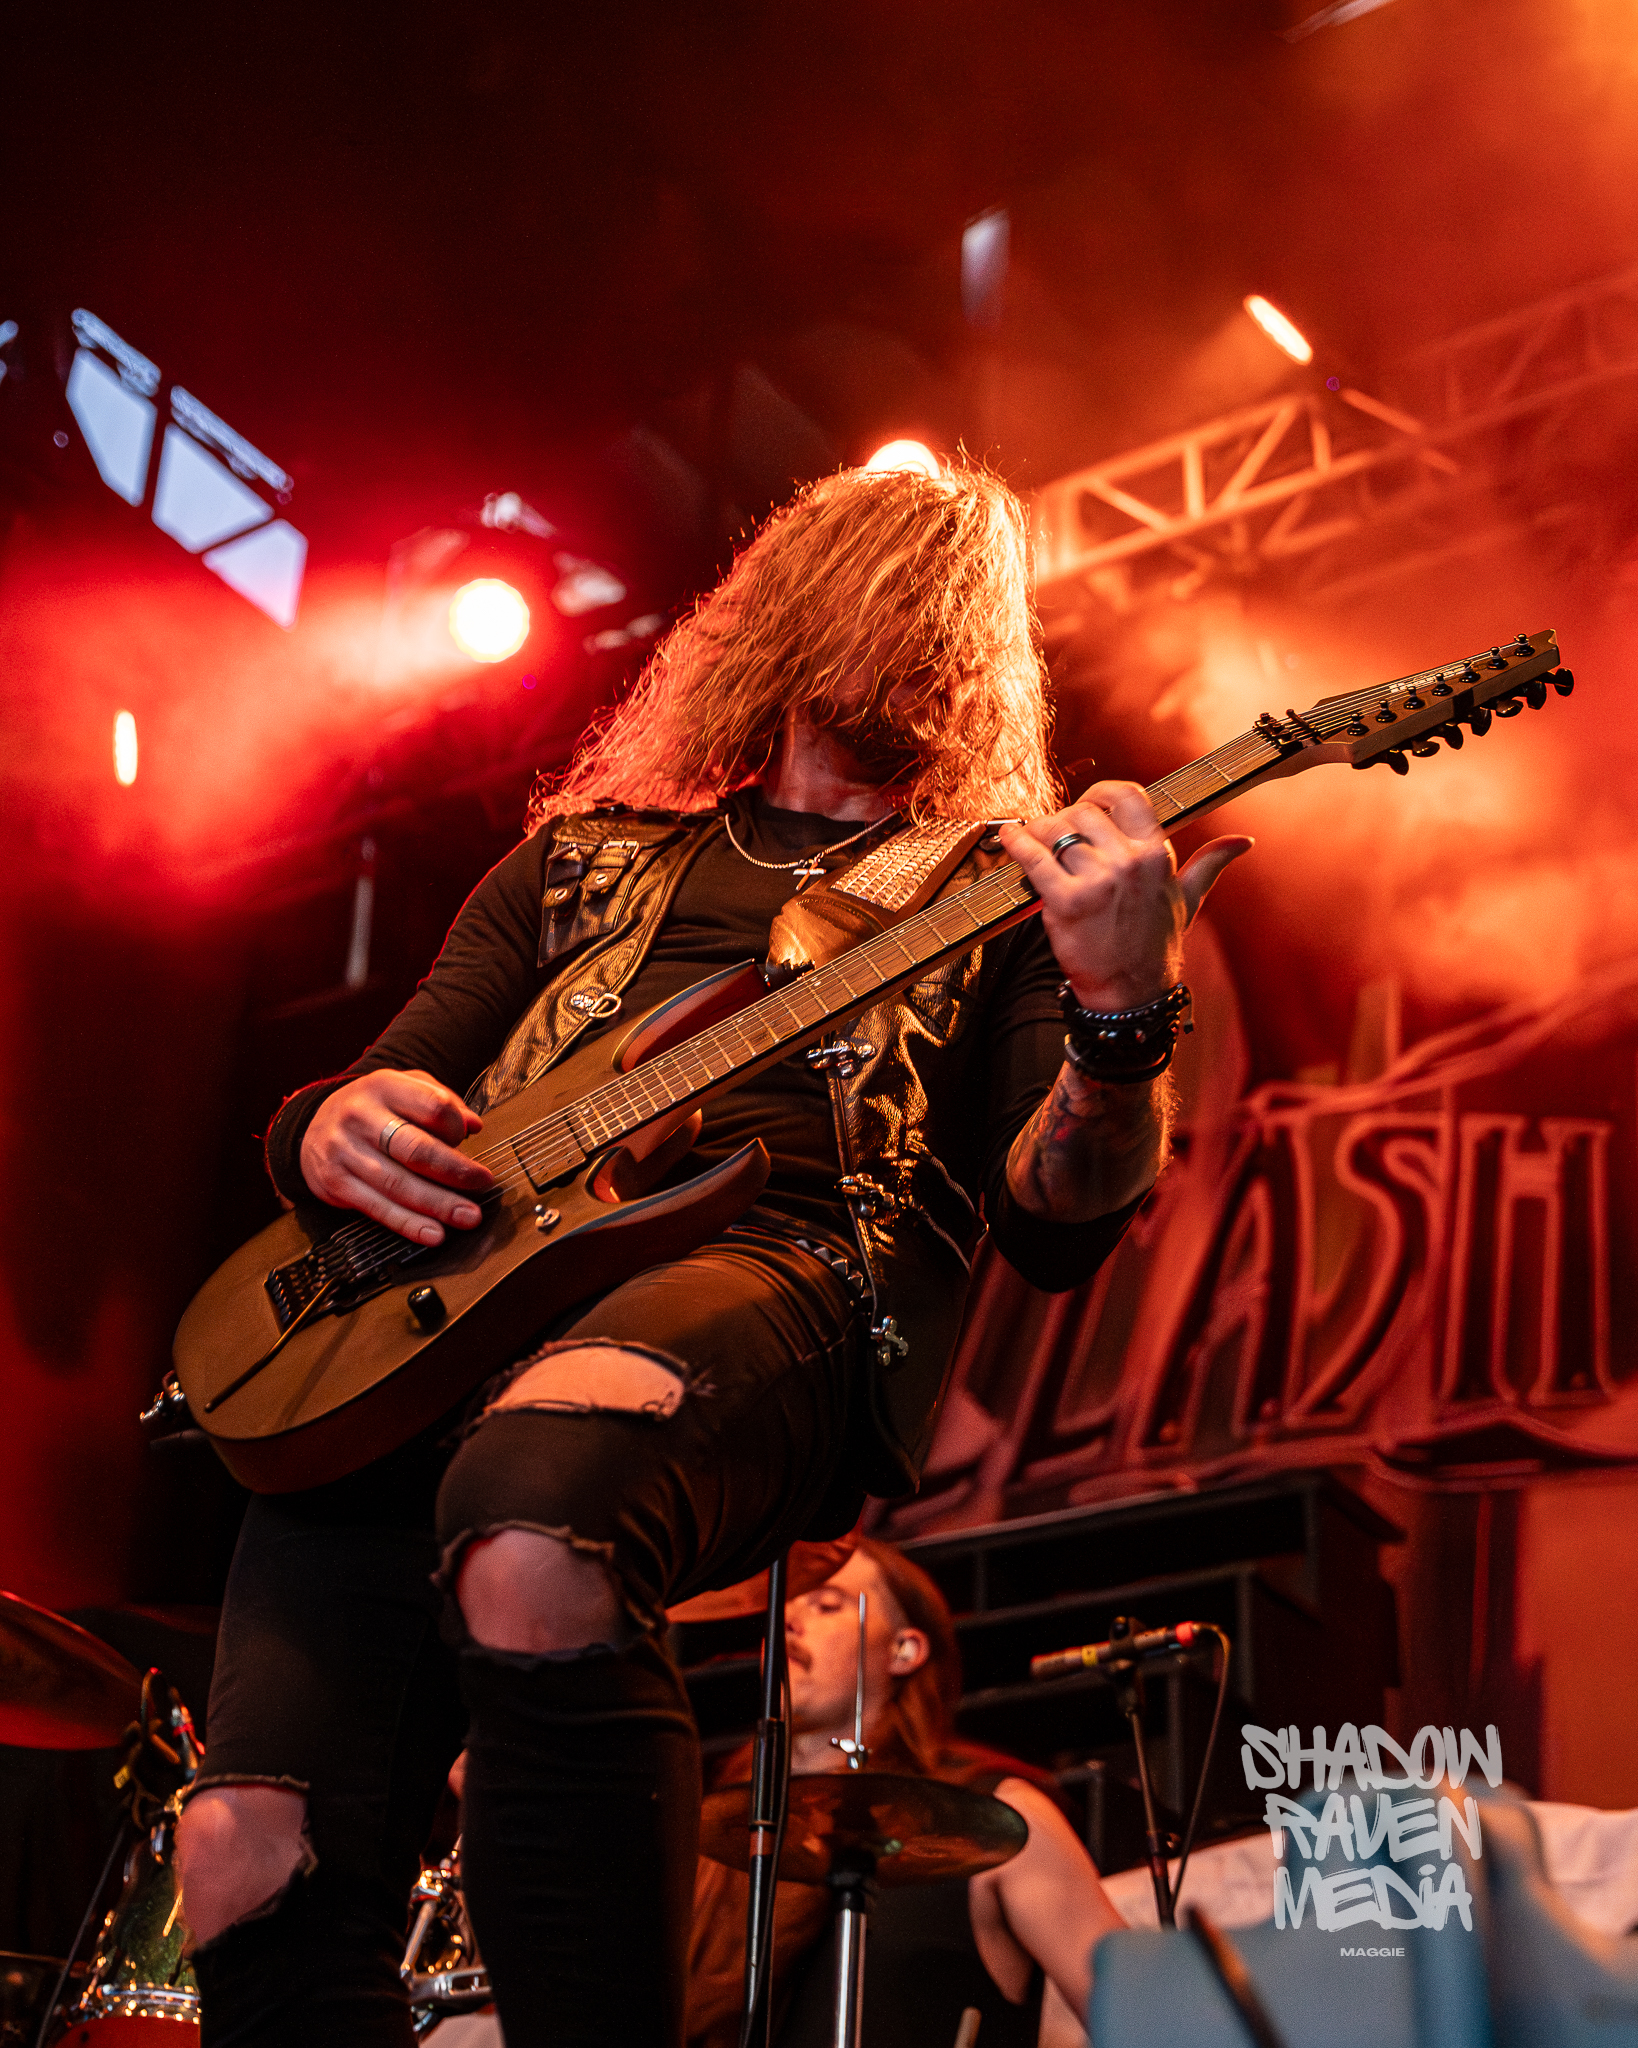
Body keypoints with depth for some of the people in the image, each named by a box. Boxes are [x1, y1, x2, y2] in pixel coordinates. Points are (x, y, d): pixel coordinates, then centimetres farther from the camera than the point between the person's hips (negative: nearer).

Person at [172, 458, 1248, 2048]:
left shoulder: (1003, 891, 23)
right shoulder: (584, 858, 31)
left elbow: (1056, 1229, 8)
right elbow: (351, 1103, 26)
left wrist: (1123, 1020, -13)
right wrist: (343, 1130, 0)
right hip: (450, 1296, 4)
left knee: (529, 1538, -40)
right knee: (251, 1863, -19)